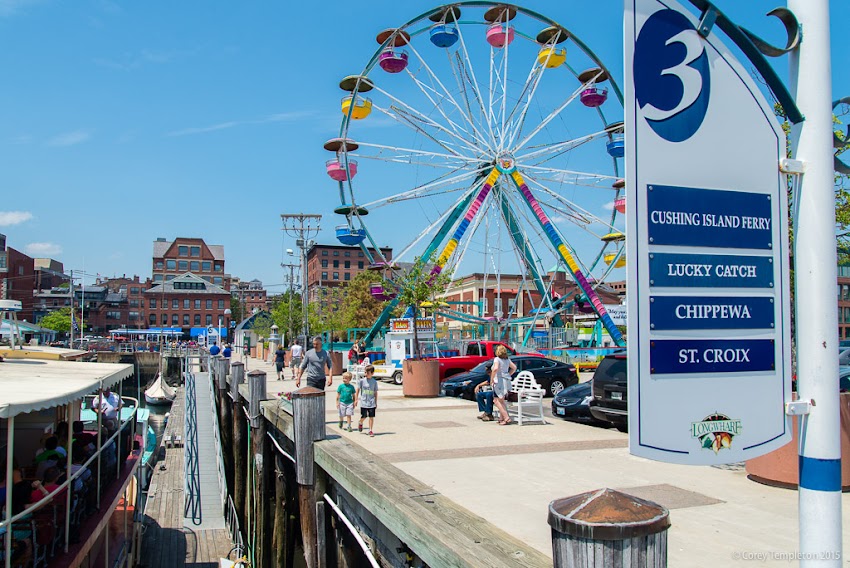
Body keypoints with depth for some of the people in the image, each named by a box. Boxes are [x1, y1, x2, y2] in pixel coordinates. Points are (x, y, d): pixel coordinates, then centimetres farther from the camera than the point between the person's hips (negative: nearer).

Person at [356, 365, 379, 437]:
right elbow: (358, 389, 6)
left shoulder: (374, 382, 0)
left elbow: (375, 393, 7)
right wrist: (356, 399, 5)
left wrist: (376, 402, 9)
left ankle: (370, 430, 11)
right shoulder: (362, 381, -4)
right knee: (364, 416, 5)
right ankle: (360, 424, 37)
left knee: (371, 417, 1)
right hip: (363, 402, -1)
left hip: (372, 403, 1)